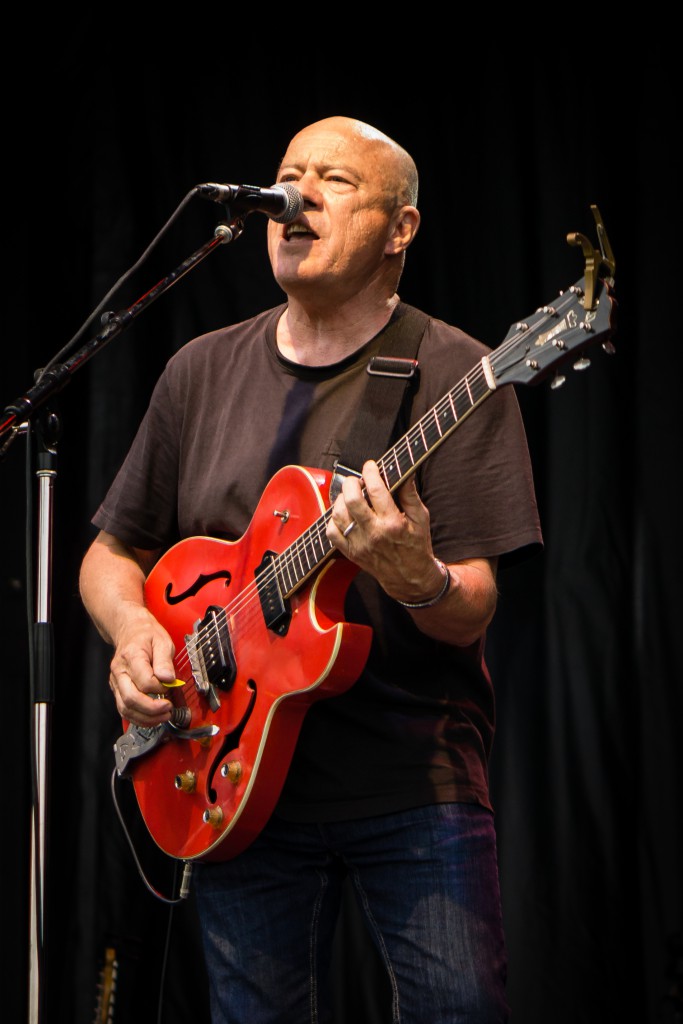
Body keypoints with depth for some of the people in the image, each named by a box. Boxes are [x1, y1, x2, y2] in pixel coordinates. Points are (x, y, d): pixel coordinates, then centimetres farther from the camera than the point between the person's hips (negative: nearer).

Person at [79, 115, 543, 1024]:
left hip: (415, 782, -3)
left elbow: (471, 614, -11)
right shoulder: (203, 371, 8)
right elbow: (112, 553, 15)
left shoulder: (452, 375, -6)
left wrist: (414, 578, -33)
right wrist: (130, 625, -6)